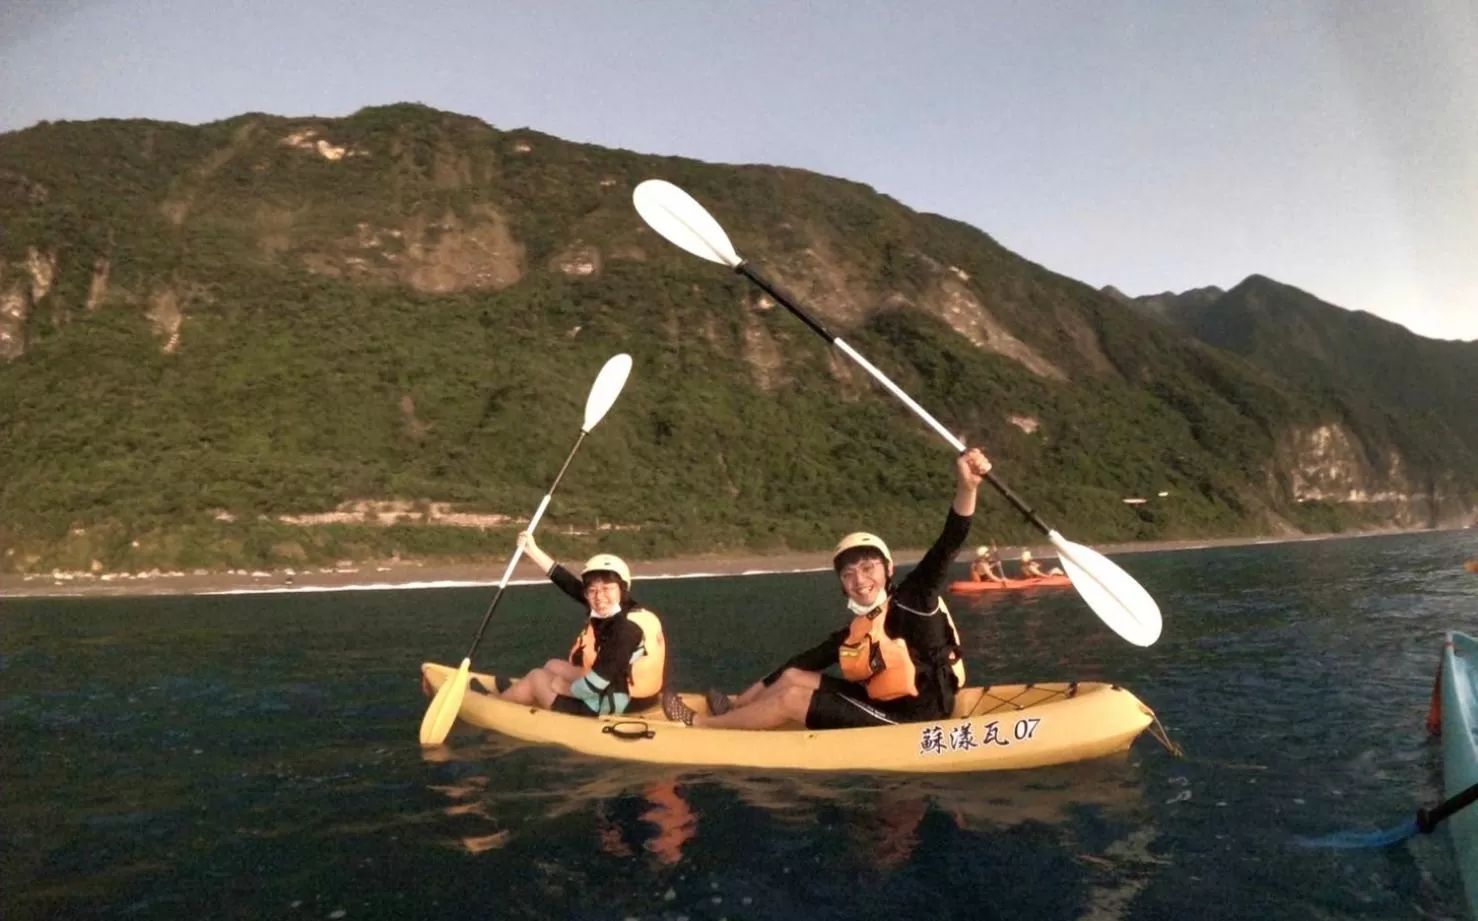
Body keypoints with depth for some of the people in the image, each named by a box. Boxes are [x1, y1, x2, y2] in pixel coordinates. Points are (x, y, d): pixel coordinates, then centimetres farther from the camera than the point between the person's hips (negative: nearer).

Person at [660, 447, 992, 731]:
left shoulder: (912, 601, -14)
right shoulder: (856, 631, 8)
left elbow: (946, 548, -28)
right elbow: (806, 662, 13)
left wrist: (966, 487, -43)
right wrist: (756, 691, 14)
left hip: (909, 720, -8)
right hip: (881, 703, 8)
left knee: (792, 699, -6)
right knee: (790, 677, 10)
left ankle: (698, 724, 9)